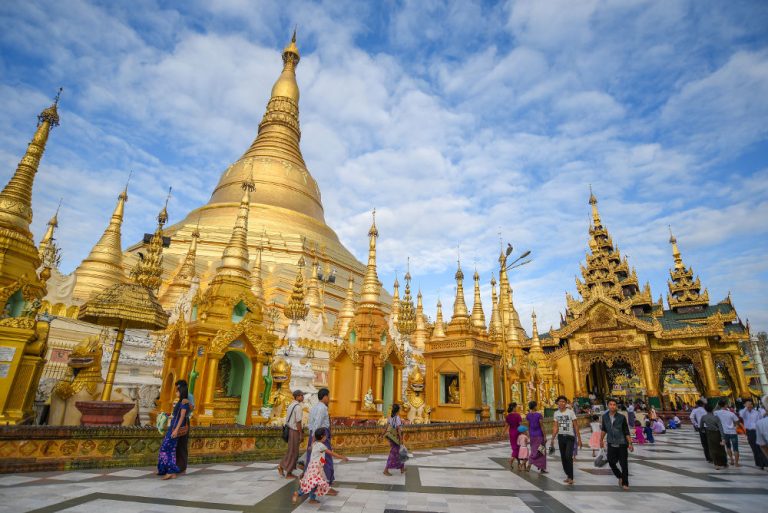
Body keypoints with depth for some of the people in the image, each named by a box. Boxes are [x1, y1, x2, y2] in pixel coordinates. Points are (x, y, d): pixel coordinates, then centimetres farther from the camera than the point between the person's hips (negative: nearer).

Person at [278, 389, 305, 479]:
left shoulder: (290, 405, 11)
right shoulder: (298, 407, -18)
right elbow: (298, 422, -21)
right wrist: (301, 434, -15)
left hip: (289, 429, 9)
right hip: (295, 431, -9)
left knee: (292, 451, 20)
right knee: (293, 452, 3)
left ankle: (282, 466, 18)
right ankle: (288, 473, 11)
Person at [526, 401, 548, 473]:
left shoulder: (528, 415, 0)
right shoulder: (539, 415, -14)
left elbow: (528, 426, 5)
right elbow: (542, 426, -13)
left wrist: (529, 435, 14)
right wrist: (545, 436, -7)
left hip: (532, 435, 4)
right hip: (539, 435, -4)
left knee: (534, 451, 14)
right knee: (541, 452, 9)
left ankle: (530, 463, -3)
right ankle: (542, 468, 14)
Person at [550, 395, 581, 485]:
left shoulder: (570, 412, -7)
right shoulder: (556, 414, 4)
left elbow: (575, 426, -4)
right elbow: (556, 428, 6)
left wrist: (579, 438, -6)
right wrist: (553, 438, -3)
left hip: (570, 437, -5)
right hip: (561, 437, 5)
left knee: (568, 456, -15)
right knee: (563, 457, 9)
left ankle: (570, 477, -6)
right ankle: (568, 475, 23)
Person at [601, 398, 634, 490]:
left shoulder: (621, 417, -11)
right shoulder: (605, 416, -2)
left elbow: (626, 432, -5)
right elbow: (603, 429, 12)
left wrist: (630, 444, -8)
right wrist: (601, 439, 15)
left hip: (622, 444, -3)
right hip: (611, 444, 3)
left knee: (624, 464, 1)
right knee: (611, 462, 5)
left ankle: (625, 483, 18)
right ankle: (620, 477, 32)